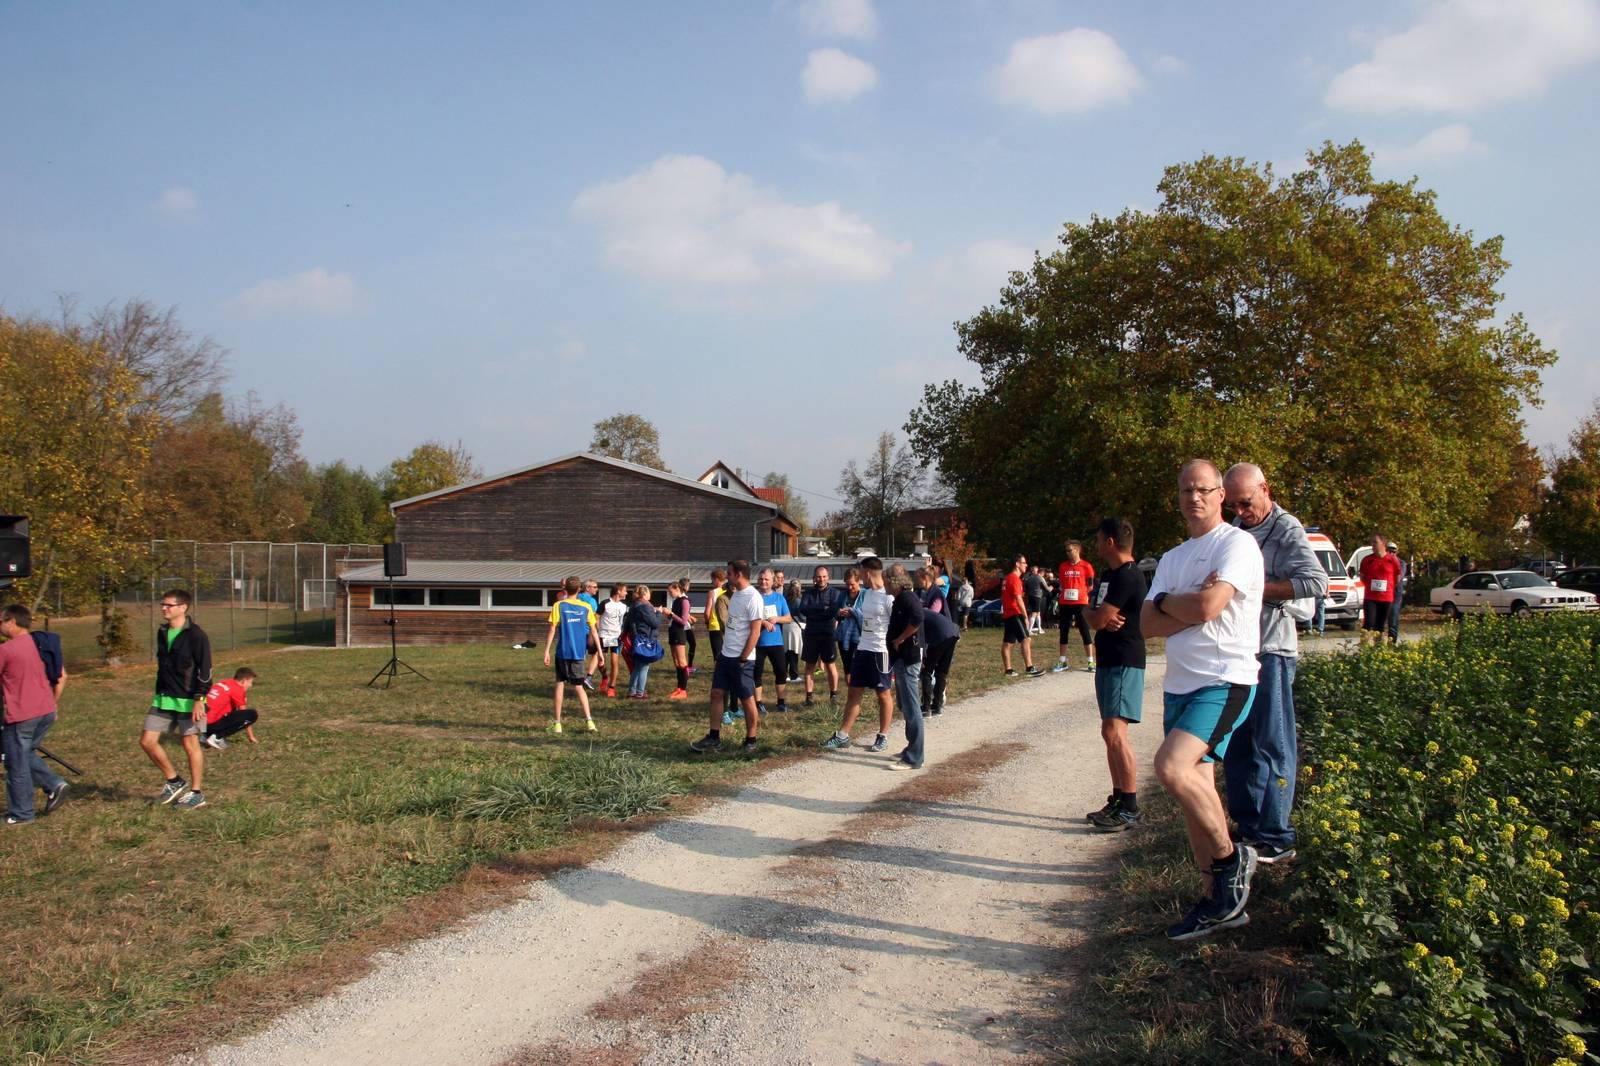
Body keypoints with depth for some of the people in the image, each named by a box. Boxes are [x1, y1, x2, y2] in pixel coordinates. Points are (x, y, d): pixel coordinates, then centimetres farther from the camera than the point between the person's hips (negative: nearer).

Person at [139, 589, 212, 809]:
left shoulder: (196, 635, -13)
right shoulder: (162, 632, 10)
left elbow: (205, 670, -14)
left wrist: (199, 699, -19)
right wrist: (159, 694, 21)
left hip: (188, 700, -7)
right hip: (163, 699, 7)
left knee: (190, 744, 0)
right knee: (147, 740, 2)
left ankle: (196, 794, 13)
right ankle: (174, 782, 19)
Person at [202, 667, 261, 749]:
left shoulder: (223, 683, 17)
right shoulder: (238, 689, -6)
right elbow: (245, 714, 0)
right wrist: (251, 736, 9)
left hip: (203, 723, 9)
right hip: (213, 723, -9)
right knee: (253, 714, -9)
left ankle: (207, 735, 15)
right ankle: (218, 738, -8)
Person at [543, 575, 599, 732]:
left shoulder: (559, 605, -4)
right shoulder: (586, 607, 2)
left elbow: (552, 630, -6)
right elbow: (594, 631, 3)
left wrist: (547, 651, -2)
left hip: (562, 652, -2)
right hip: (579, 653, 2)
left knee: (560, 685, 8)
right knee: (579, 687, 9)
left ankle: (557, 723, 8)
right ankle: (588, 720, -7)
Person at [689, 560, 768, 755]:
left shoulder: (753, 598, -17)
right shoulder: (735, 594, 10)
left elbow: (755, 632, -19)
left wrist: (743, 659, -18)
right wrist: (723, 647, 17)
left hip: (742, 659, -9)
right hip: (725, 655, 9)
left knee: (747, 699, 2)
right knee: (717, 693, 9)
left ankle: (750, 742, 12)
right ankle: (714, 738, 16)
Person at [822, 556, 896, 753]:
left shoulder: (888, 597, -16)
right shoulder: (866, 593, 10)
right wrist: (852, 613, 9)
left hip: (881, 651, -8)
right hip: (862, 649, 8)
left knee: (883, 693, 6)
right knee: (853, 692, 9)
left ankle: (883, 736, 18)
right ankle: (842, 735, 14)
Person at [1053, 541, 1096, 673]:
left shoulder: (1086, 566, -3)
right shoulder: (1063, 566, 9)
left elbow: (1090, 586, 2)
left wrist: (1078, 593, -5)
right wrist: (1063, 594, 4)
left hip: (1080, 603, -4)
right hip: (1065, 604, 4)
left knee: (1084, 632, -1)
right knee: (1063, 632, 7)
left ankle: (1090, 662, 5)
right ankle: (1062, 662, 15)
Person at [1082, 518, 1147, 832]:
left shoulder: (1127, 576, -16)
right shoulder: (1110, 574, 17)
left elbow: (1097, 619, -17)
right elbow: (1092, 612, 14)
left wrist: (1091, 613, 5)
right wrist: (1103, 617, -8)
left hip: (1125, 662, -11)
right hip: (1108, 661, 11)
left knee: (1115, 732, -15)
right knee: (1110, 733, 12)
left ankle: (1130, 809, -12)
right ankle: (1118, 800, 19)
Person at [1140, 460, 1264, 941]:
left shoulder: (1237, 543, -6)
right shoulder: (1172, 558, 17)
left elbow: (1206, 606, -20)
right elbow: (1148, 625, 6)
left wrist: (1165, 602, -1)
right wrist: (1191, 606, -10)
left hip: (1225, 681, -8)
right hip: (1180, 685, 8)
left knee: (1172, 767, -25)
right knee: (1196, 789, 10)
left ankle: (1230, 857, -3)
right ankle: (1219, 900, 21)